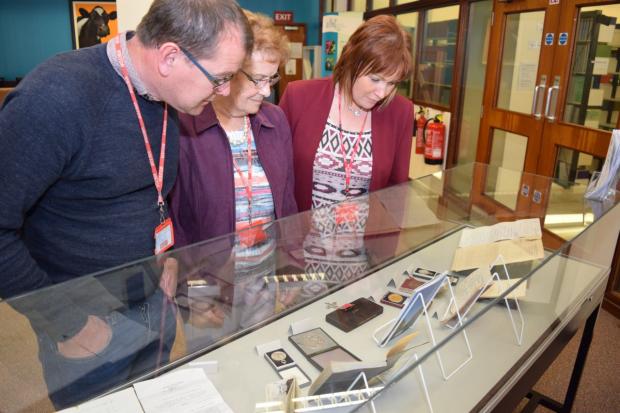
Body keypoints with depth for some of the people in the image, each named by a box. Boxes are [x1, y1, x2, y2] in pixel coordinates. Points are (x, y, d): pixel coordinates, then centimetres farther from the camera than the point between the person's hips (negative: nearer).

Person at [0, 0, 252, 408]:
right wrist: (66, 322, -18)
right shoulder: (57, 98, -27)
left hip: (156, 305, 6)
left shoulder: (171, 96, -4)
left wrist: (170, 256, 3)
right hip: (90, 323, -6)